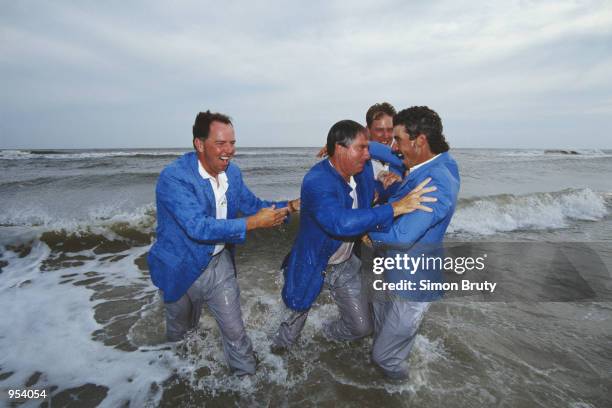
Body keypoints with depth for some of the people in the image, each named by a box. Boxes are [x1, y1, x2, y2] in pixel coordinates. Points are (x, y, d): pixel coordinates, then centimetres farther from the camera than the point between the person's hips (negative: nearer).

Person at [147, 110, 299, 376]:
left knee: (234, 329, 10)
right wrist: (253, 223, -37)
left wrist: (289, 206, -10)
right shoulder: (173, 177, -27)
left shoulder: (232, 172, -6)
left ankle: (247, 374, 33)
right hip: (182, 269, -3)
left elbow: (252, 205, 5)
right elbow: (198, 227, -36)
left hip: (220, 263, 3)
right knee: (180, 329, 25)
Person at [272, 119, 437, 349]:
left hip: (345, 264, 6)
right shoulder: (315, 182, -32)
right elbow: (341, 223, -48)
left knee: (362, 326, 14)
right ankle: (282, 343, 55)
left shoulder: (364, 169, -10)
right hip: (311, 265, -5)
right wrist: (395, 208, -46)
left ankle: (331, 333, 48)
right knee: (296, 316, 19)